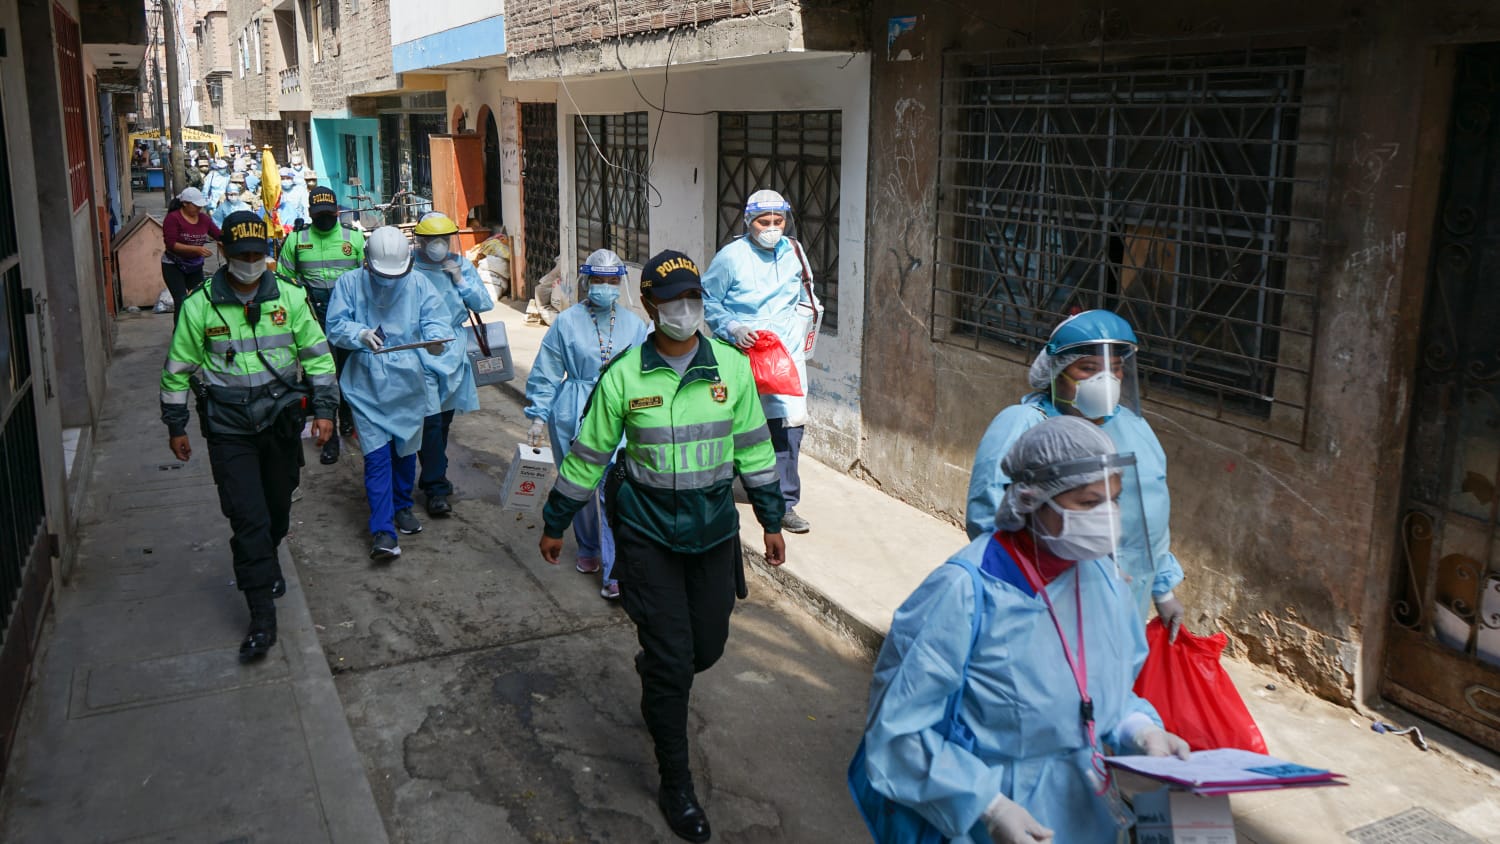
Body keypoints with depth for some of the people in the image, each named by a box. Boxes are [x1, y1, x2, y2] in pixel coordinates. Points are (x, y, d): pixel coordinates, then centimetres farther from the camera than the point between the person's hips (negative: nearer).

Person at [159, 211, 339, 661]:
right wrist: (176, 426, 6)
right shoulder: (200, 306, -6)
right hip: (229, 430, -2)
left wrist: (324, 408, -1)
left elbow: (317, 354, 5)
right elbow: (178, 369, 3)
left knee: (278, 507, 17)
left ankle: (263, 568, 47)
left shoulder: (289, 299, -2)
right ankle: (262, 616, -2)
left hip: (282, 423, 2)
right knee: (247, 518, -7)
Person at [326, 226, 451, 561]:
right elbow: (335, 326, -6)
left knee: (405, 450, 16)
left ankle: (402, 507, 39)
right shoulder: (349, 283, -5)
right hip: (367, 386, -2)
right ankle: (383, 530, -9)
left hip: (408, 383, 2)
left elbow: (435, 319, -7)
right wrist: (361, 335, -27)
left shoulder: (418, 284, -2)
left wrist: (435, 339, -31)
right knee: (377, 455, -9)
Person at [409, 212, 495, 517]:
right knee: (431, 422, -9)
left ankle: (432, 478, 31)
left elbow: (484, 304, 2)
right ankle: (436, 489, -2)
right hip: (420, 354, -5)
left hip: (453, 353, 5)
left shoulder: (461, 265, 4)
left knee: (444, 420, 15)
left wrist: (461, 280, -10)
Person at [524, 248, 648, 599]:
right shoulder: (567, 322, -2)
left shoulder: (632, 323, 3)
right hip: (574, 416, 0)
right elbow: (546, 373, 2)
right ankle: (589, 548, 38)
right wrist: (539, 416, -2)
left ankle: (615, 571, -4)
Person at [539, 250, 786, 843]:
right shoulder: (623, 376, -11)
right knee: (671, 659, -1)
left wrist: (772, 520, 9)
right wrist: (556, 523, 6)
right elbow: (588, 455, -1)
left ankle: (654, 673, 50)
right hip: (648, 532, -3)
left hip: (714, 527, 3)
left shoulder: (733, 367, -4)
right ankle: (676, 786, 17)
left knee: (707, 647, 12)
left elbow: (753, 447, 5)